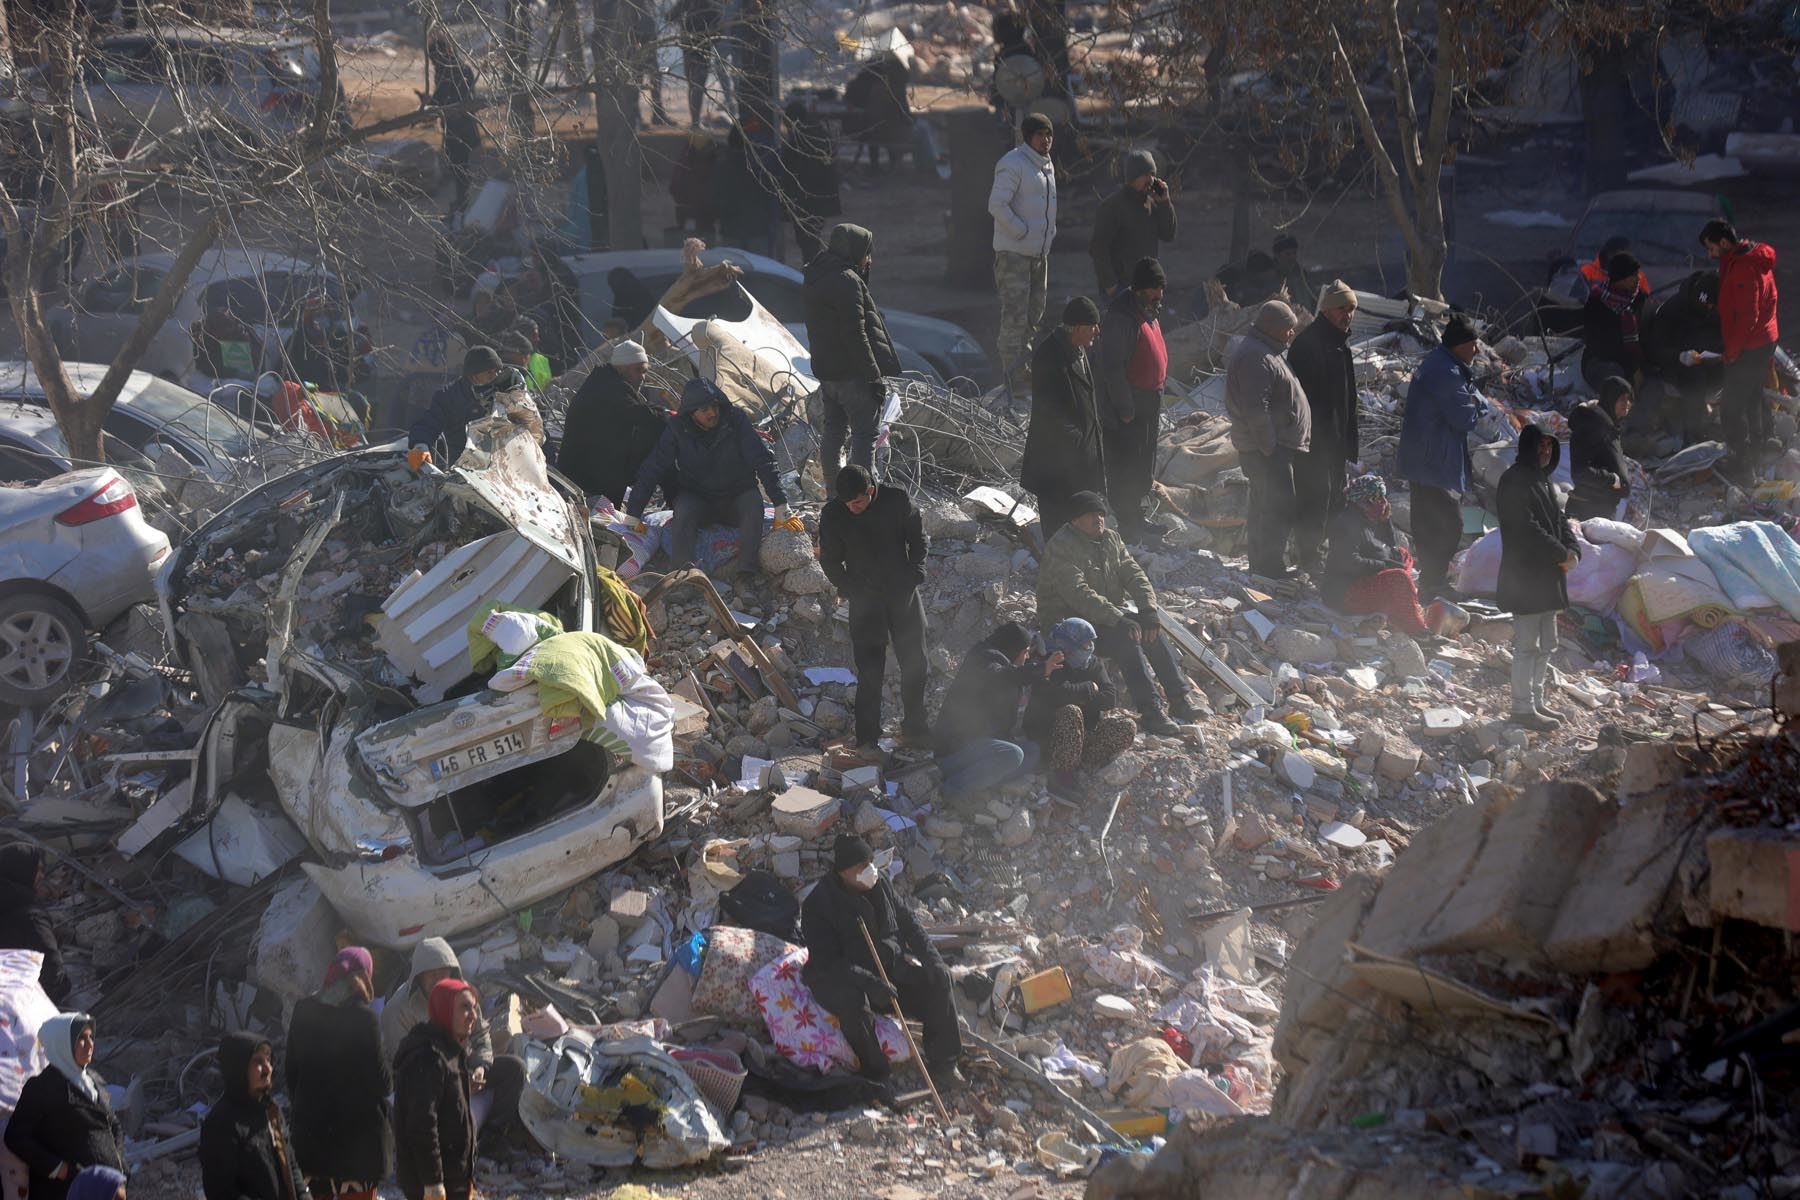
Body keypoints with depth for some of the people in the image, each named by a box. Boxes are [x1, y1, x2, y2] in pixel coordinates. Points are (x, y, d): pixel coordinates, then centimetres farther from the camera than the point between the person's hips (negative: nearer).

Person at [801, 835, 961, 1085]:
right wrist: (868, 982, -36)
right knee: (854, 1001, -40)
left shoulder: (880, 885, 0)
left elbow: (906, 922, 13)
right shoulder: (818, 903, -19)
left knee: (937, 979, -12)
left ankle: (943, 1062, -6)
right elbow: (826, 962, -25)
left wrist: (931, 957, -1)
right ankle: (875, 1073, -25)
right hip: (837, 979, -6)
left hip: (888, 965, 6)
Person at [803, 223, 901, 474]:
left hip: (825, 370, 9)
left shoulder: (815, 279, 13)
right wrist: (873, 376, -18)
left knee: (834, 430, 17)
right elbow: (855, 334, -21)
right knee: (865, 434, -4)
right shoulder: (846, 281, -18)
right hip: (853, 373, -9)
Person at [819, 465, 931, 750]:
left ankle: (914, 723, 26)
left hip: (903, 591, 1)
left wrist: (915, 574, -3)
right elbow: (829, 560, 2)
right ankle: (867, 736, 7)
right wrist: (850, 590, -3)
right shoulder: (833, 516, -12)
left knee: (915, 662, 9)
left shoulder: (897, 499, -12)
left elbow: (918, 536, 3)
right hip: (865, 600, -1)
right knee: (870, 672, -3)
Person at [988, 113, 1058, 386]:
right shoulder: (1013, 164, -15)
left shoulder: (1047, 165, 14)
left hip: (1039, 252, 9)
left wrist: (1049, 232, 14)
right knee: (1015, 313, -9)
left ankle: (1022, 360, 30)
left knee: (1034, 311, 17)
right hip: (1013, 253, -9)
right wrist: (1023, 232, -18)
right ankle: (1013, 371, -5)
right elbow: (997, 205, -21)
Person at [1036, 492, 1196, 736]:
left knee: (1151, 631, -15)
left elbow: (1134, 576, 5)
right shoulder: (1061, 548, -18)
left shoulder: (1111, 540, 9)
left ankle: (1179, 699, -13)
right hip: (1071, 620, -8)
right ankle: (1149, 712, -35)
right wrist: (1117, 619, -31)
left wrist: (1148, 610, -13)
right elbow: (1079, 594, -27)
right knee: (1126, 638, -29)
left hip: (1113, 613, 8)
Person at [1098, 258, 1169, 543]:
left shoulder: (1149, 313, 9)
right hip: (1127, 413, -10)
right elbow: (1113, 369, -24)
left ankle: (1134, 517, 31)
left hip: (1148, 405, 10)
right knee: (1126, 468, -1)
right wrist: (1125, 409, -21)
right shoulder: (1121, 319, -22)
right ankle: (1127, 523, 7)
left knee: (1144, 468, 19)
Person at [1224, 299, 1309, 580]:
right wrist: (1270, 447, -22)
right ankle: (1271, 568, -8)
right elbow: (1256, 409, -24)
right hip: (1268, 448, -11)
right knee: (1280, 509, -10)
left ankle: (1261, 567, 24)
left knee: (1263, 507, 16)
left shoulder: (1263, 353, 19)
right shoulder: (1256, 357, -18)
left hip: (1271, 446, 11)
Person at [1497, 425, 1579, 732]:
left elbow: (1559, 520, 15)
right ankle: (1523, 707, -1)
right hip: (1525, 576, -10)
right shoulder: (1514, 481, -14)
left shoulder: (1543, 481, 15)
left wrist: (1572, 550, -4)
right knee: (1527, 644, -5)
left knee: (1545, 644, 15)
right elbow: (1526, 527, -21)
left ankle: (1536, 701, 24)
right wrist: (1561, 555, -17)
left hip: (1548, 576, 10)